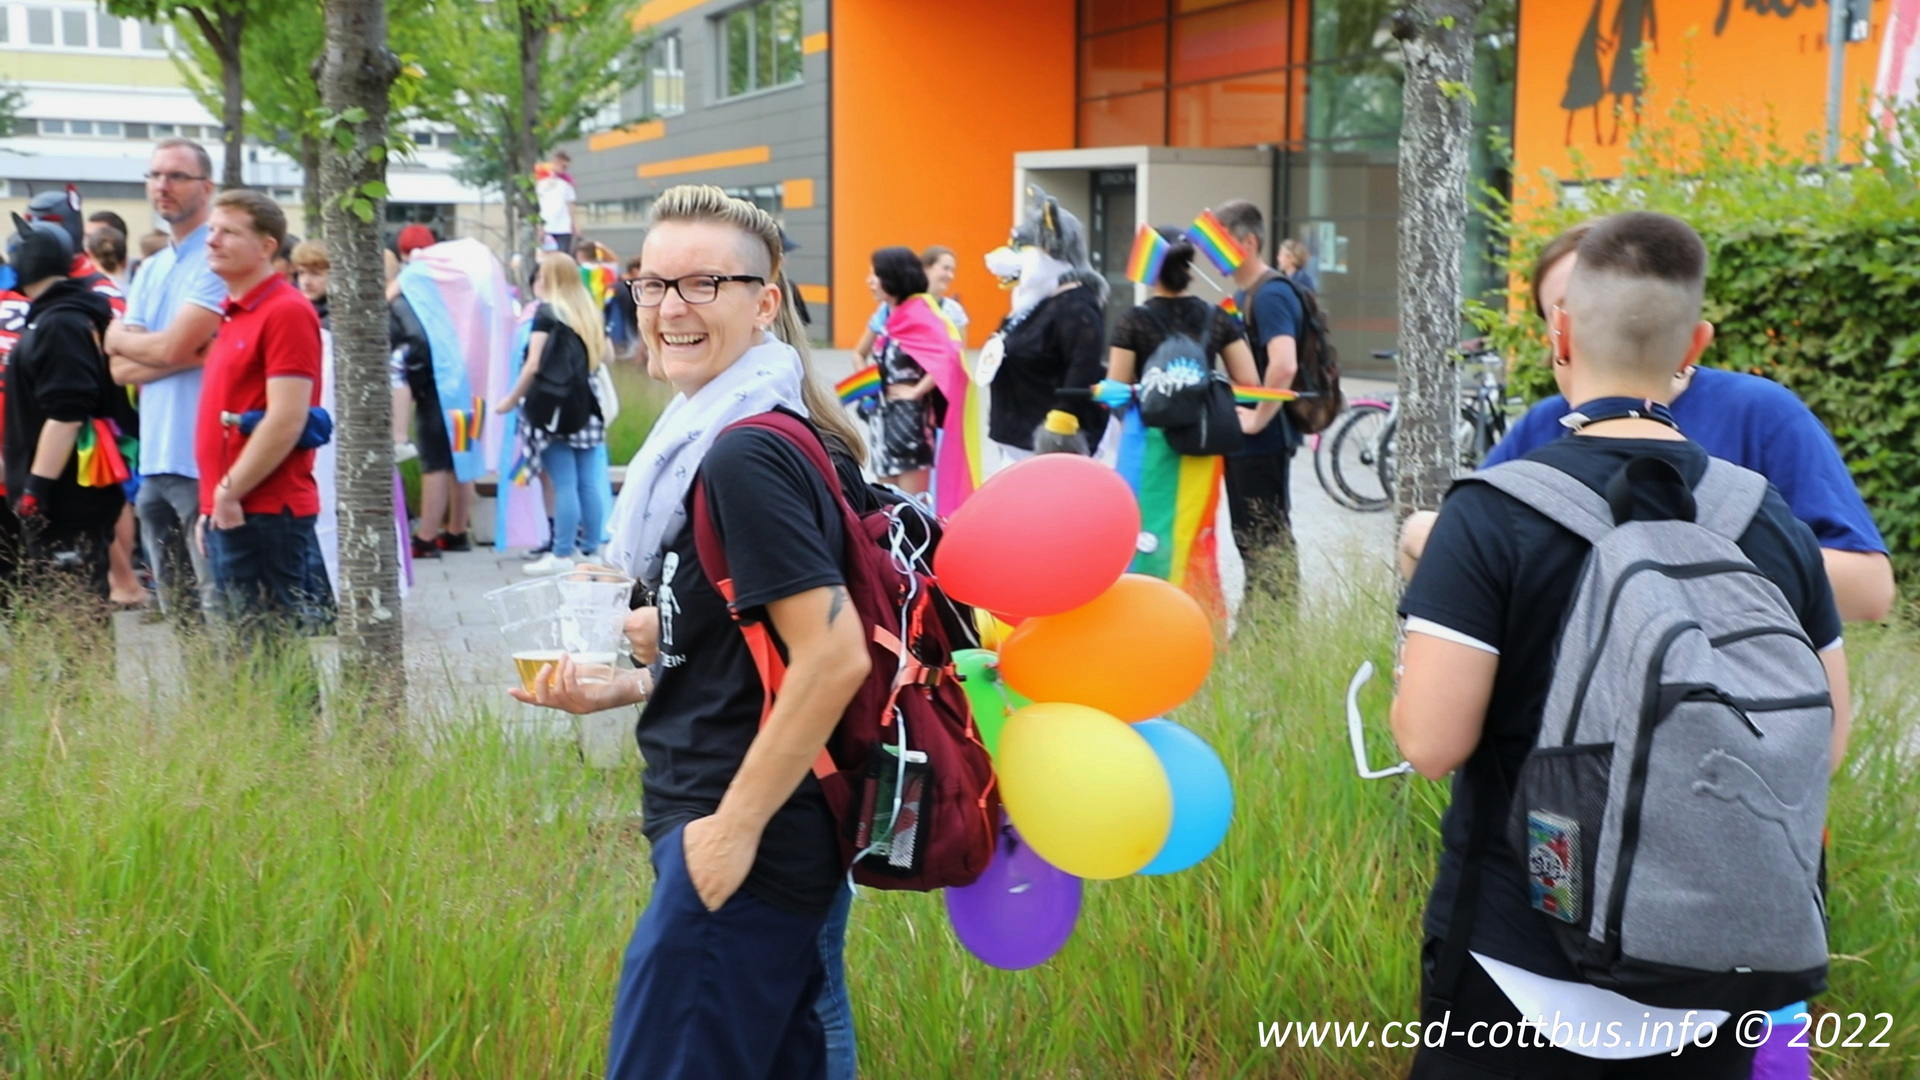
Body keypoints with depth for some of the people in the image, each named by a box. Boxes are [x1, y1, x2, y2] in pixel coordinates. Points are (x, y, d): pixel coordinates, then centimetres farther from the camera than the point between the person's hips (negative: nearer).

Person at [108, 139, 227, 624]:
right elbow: (123, 370, 8)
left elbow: (170, 347, -15)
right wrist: (191, 354, -9)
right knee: (177, 610, 12)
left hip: (202, 462, -8)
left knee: (220, 612, -5)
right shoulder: (149, 272, 17)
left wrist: (119, 337, 6)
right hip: (154, 461, 8)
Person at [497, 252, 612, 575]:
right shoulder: (589, 312, 10)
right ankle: (591, 550, 11)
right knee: (586, 482, 8)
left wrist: (512, 399, -1)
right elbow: (607, 355, 17)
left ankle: (562, 555, -3)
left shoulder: (546, 312, -7)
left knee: (563, 483, -6)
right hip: (584, 406, 6)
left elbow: (534, 365, -11)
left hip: (553, 406, -6)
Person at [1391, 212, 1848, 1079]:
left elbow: (1431, 742, -19)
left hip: (1524, 969, -3)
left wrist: (1411, 671, 2)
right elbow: (1825, 743, 5)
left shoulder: (1493, 512, -15)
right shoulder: (1775, 523, -2)